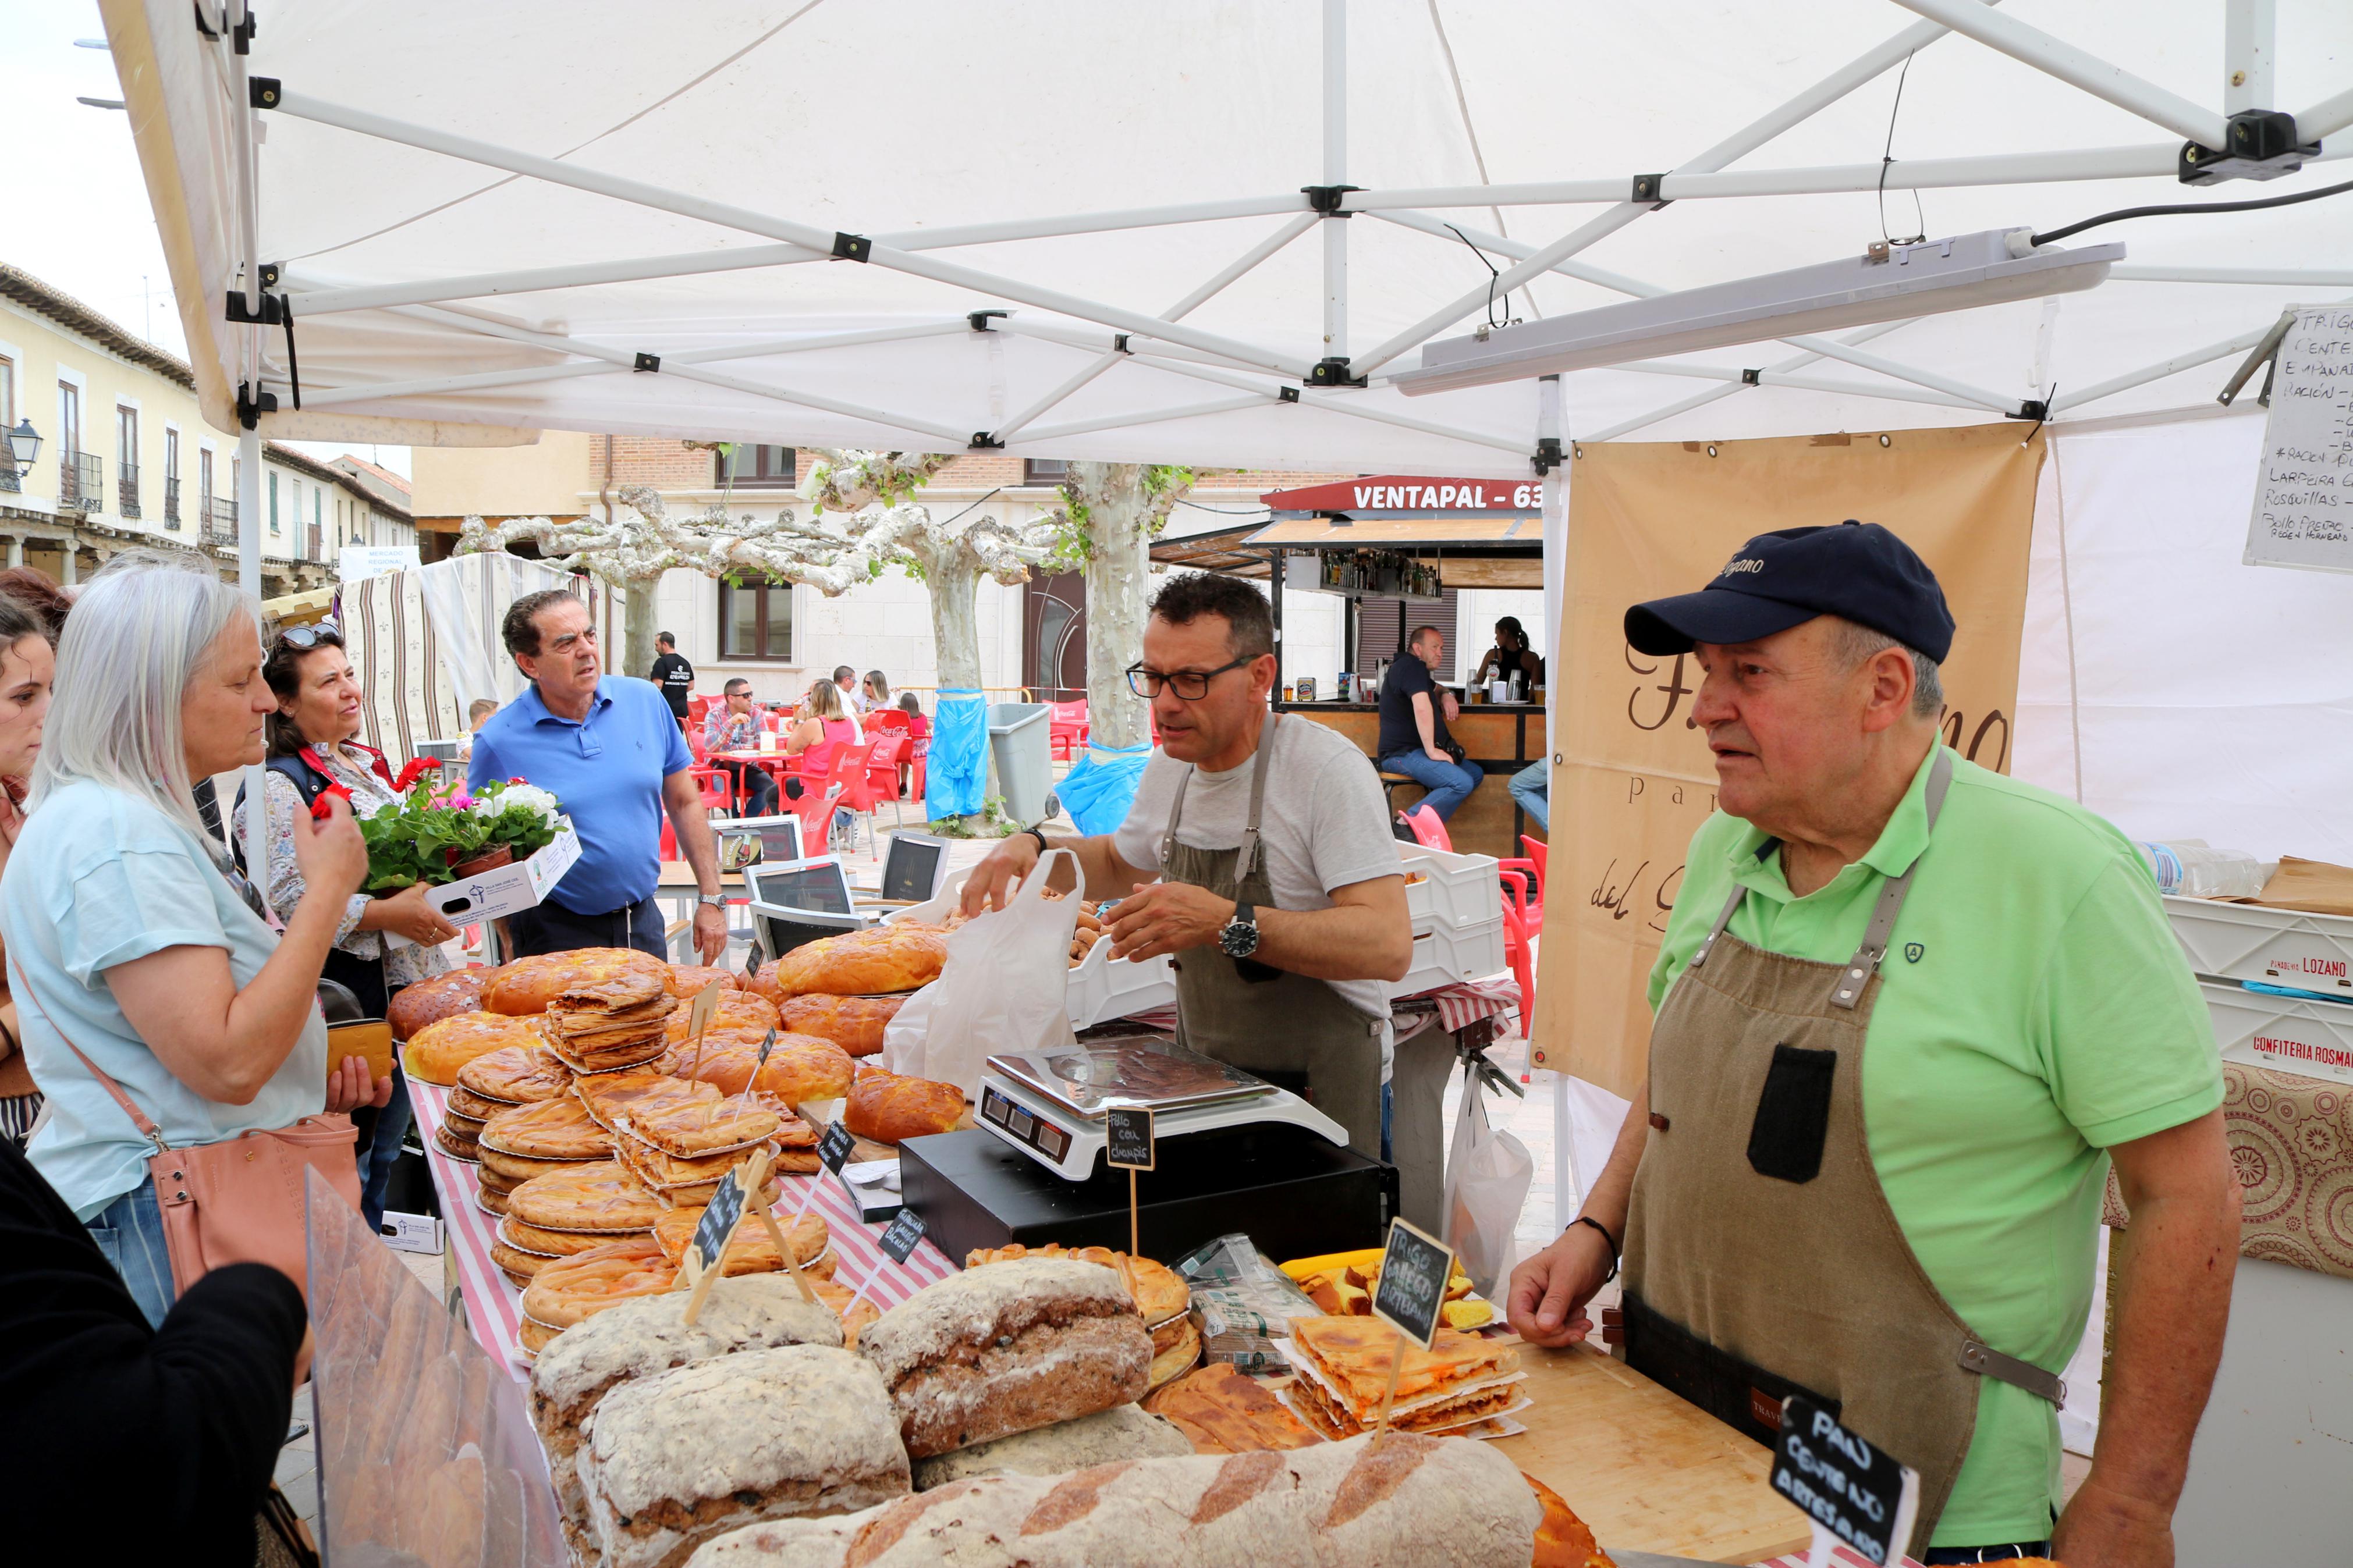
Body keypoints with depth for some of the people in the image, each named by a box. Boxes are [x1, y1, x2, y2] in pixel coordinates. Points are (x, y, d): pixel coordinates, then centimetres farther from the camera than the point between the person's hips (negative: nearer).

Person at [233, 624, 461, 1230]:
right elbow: (285, 899, -22)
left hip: (405, 985, 9)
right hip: (346, 1001, -8)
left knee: (386, 1152, 19)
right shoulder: (278, 787, -13)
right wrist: (389, 914, -24)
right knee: (349, 1165, 1)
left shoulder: (368, 764, 13)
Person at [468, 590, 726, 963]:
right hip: (556, 932, -3)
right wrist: (514, 956, -13)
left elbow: (684, 804, 6)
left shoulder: (645, 701, -1)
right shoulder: (498, 741, -11)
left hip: (643, 921, 3)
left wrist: (712, 899, 3)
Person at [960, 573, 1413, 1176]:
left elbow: (1389, 945, -29)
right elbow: (1121, 863, 25)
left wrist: (1227, 923, -36)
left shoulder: (1327, 769, -19)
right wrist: (1036, 846, 5)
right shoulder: (1169, 769, 4)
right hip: (1204, 1081, 6)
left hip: (1321, 1090, -6)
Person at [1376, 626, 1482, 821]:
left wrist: (1447, 695, 12)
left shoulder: (1415, 669, 21)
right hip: (1402, 753, -11)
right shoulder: (1412, 666, -13)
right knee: (1462, 784, -26)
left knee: (1475, 774, 10)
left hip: (1414, 750, 11)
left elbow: (1435, 689, 37)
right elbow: (1422, 707, -26)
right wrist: (1431, 751, -27)